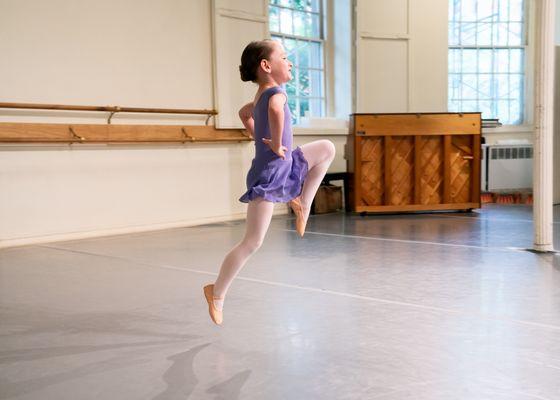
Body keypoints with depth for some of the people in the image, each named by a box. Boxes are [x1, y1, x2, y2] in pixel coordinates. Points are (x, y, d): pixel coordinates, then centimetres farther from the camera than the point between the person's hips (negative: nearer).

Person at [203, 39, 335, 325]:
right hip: (269, 174, -9)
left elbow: (243, 113, 30)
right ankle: (217, 292, 10)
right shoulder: (276, 93, -18)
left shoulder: (260, 97, 10)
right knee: (252, 242, -4)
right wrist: (276, 144, -30)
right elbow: (276, 111, -43)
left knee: (326, 148, 12)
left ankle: (301, 203, 12)